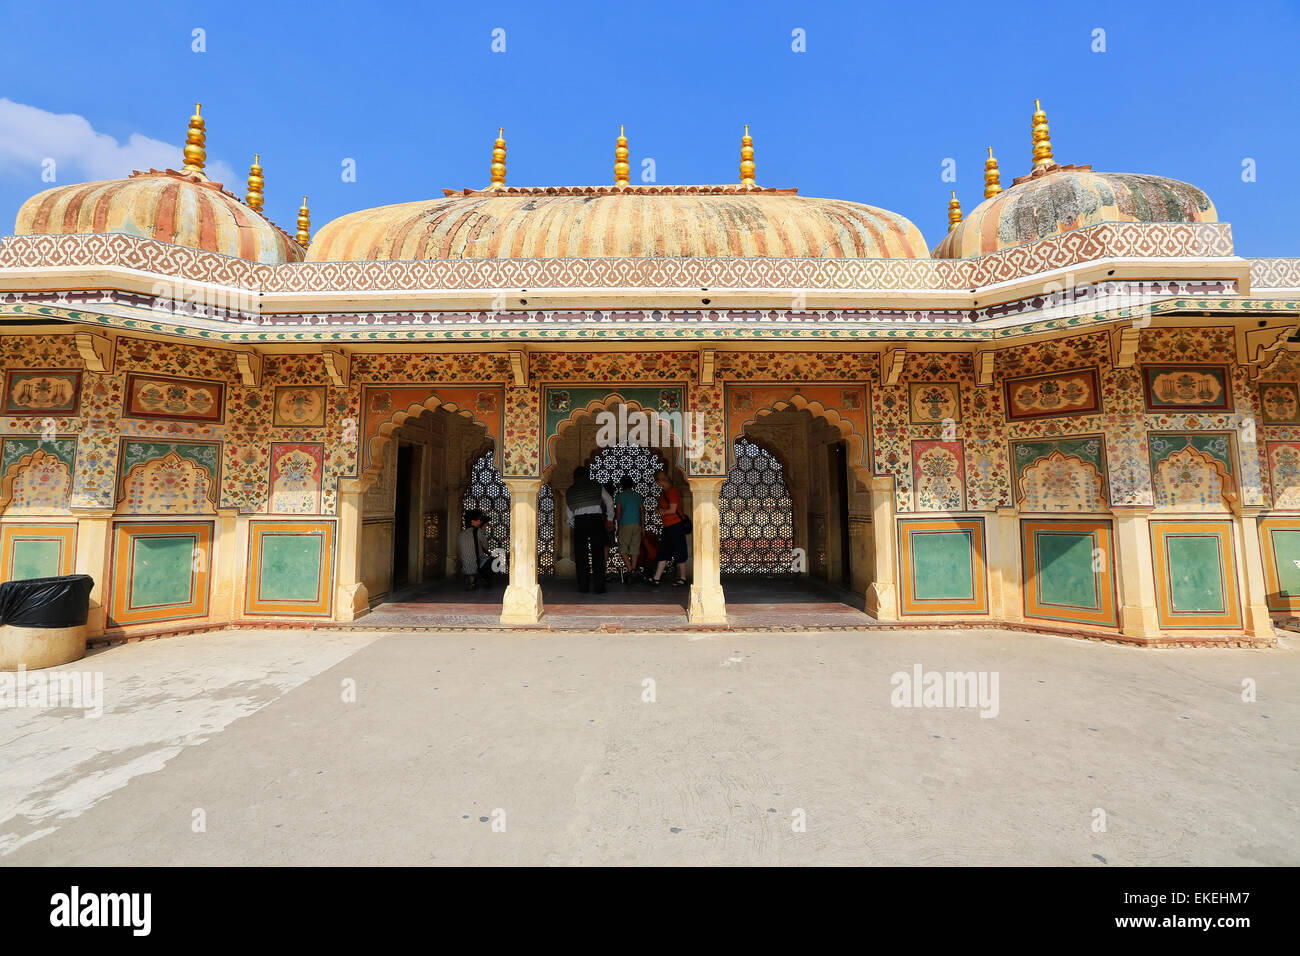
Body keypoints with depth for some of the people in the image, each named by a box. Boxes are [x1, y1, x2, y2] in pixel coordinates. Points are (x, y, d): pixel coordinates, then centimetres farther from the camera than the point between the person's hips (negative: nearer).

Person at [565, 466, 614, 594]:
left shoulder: (570, 491, 11)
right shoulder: (596, 486, 7)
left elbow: (568, 512, 13)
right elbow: (610, 502, 11)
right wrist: (609, 518, 21)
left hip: (579, 522, 1)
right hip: (596, 519, -1)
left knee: (581, 555, 7)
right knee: (598, 554, 1)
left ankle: (583, 587, 7)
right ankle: (599, 587, -1)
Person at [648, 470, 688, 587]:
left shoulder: (673, 491, -12)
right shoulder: (663, 493, 17)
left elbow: (672, 510, -17)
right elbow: (661, 509, 22)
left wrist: (662, 512, -1)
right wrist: (662, 511, 0)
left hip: (676, 525, -9)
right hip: (667, 526, 9)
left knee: (678, 553, -2)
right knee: (663, 552, 6)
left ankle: (682, 578, 7)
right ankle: (656, 578, 6)